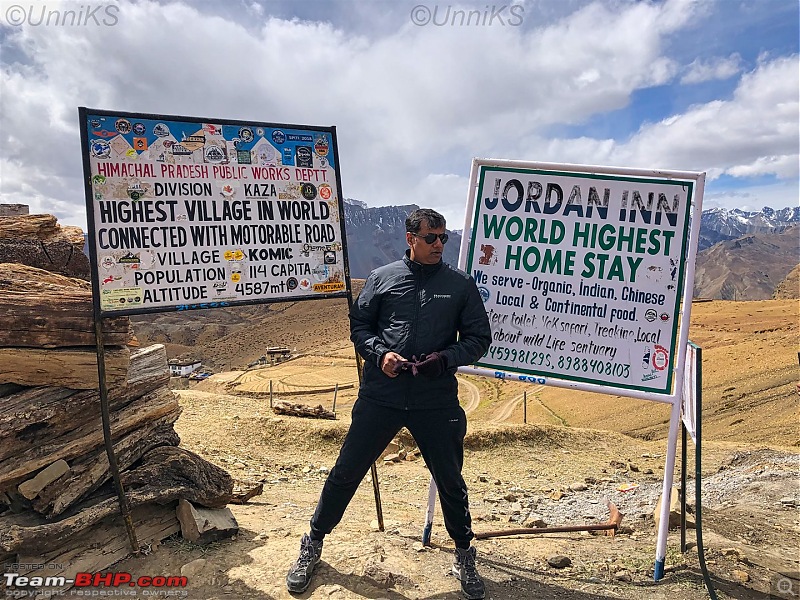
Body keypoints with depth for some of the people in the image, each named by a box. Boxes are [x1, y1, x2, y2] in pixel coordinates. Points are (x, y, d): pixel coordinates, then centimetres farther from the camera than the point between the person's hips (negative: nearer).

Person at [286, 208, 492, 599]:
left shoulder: (461, 284, 4)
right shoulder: (382, 278, 4)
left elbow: (479, 338, 6)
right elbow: (358, 326, 9)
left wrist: (446, 358, -11)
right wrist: (380, 353, -10)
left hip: (436, 402, 0)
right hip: (380, 396, 0)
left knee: (450, 482, 13)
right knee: (346, 473, 8)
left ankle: (464, 558, 38)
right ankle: (313, 545, 31)